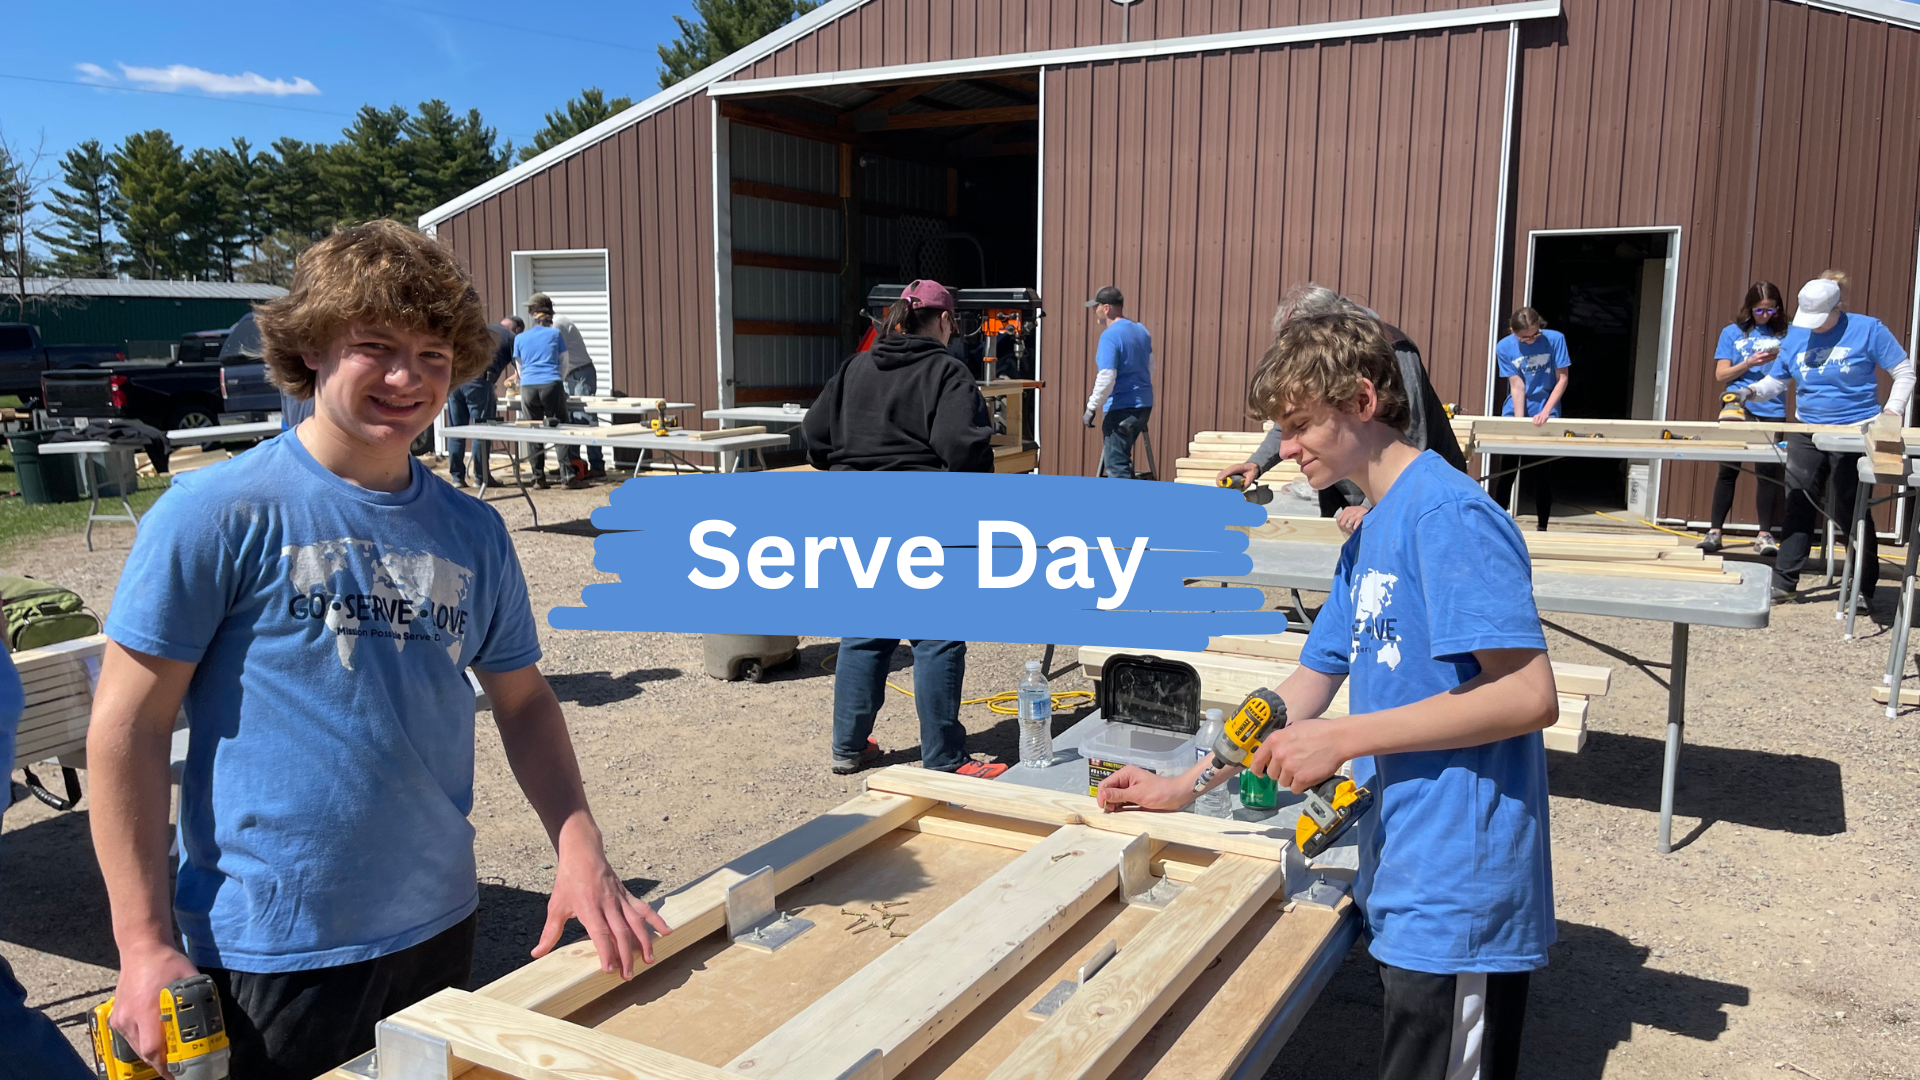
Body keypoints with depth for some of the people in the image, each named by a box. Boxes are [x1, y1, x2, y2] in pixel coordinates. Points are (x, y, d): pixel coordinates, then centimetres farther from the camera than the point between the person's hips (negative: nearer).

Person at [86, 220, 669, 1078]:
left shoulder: (474, 532, 2)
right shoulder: (216, 514, -12)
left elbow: (523, 700, 9)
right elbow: (126, 728, -10)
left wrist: (581, 854, -4)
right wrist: (147, 946, -11)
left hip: (440, 924, 5)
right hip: (271, 953, -5)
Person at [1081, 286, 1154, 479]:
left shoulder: (1110, 336, -17)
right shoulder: (1141, 330, 10)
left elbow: (1106, 378, -23)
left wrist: (1092, 408, -16)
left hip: (1121, 408, -9)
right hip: (1144, 404, 9)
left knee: (1116, 465, -3)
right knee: (1122, 459, 22)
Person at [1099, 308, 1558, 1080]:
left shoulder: (1448, 514, -16)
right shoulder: (1371, 535, 13)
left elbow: (1530, 696, -22)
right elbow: (1303, 694, 17)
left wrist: (1343, 738, -20)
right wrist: (1181, 787, 14)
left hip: (1457, 896, -9)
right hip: (1402, 886, 9)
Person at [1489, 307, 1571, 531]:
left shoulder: (1555, 339, -11)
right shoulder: (1504, 347, -10)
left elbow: (1562, 379, -8)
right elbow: (1517, 387, -11)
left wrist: (1546, 412, -17)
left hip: (1546, 417, -1)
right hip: (1515, 415, 1)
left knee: (1543, 475, 3)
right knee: (1506, 474, 4)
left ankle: (1542, 527, 13)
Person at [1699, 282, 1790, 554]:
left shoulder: (1783, 334, 7)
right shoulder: (1733, 333, 6)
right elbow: (1721, 374, 2)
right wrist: (1749, 363, -12)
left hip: (1772, 412, 0)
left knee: (1768, 471, -1)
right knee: (1728, 470, 2)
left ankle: (1765, 535, 5)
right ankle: (1715, 531, 8)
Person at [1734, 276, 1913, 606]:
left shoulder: (1868, 329, -6)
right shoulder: (1796, 336, 5)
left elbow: (1904, 371, -1)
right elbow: (1775, 380, 11)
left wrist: (1893, 409, -15)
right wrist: (1751, 392, -9)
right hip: (1806, 434, 4)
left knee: (1852, 514, 0)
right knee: (1797, 508, 4)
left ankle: (1864, 589, 12)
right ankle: (1784, 581, 9)